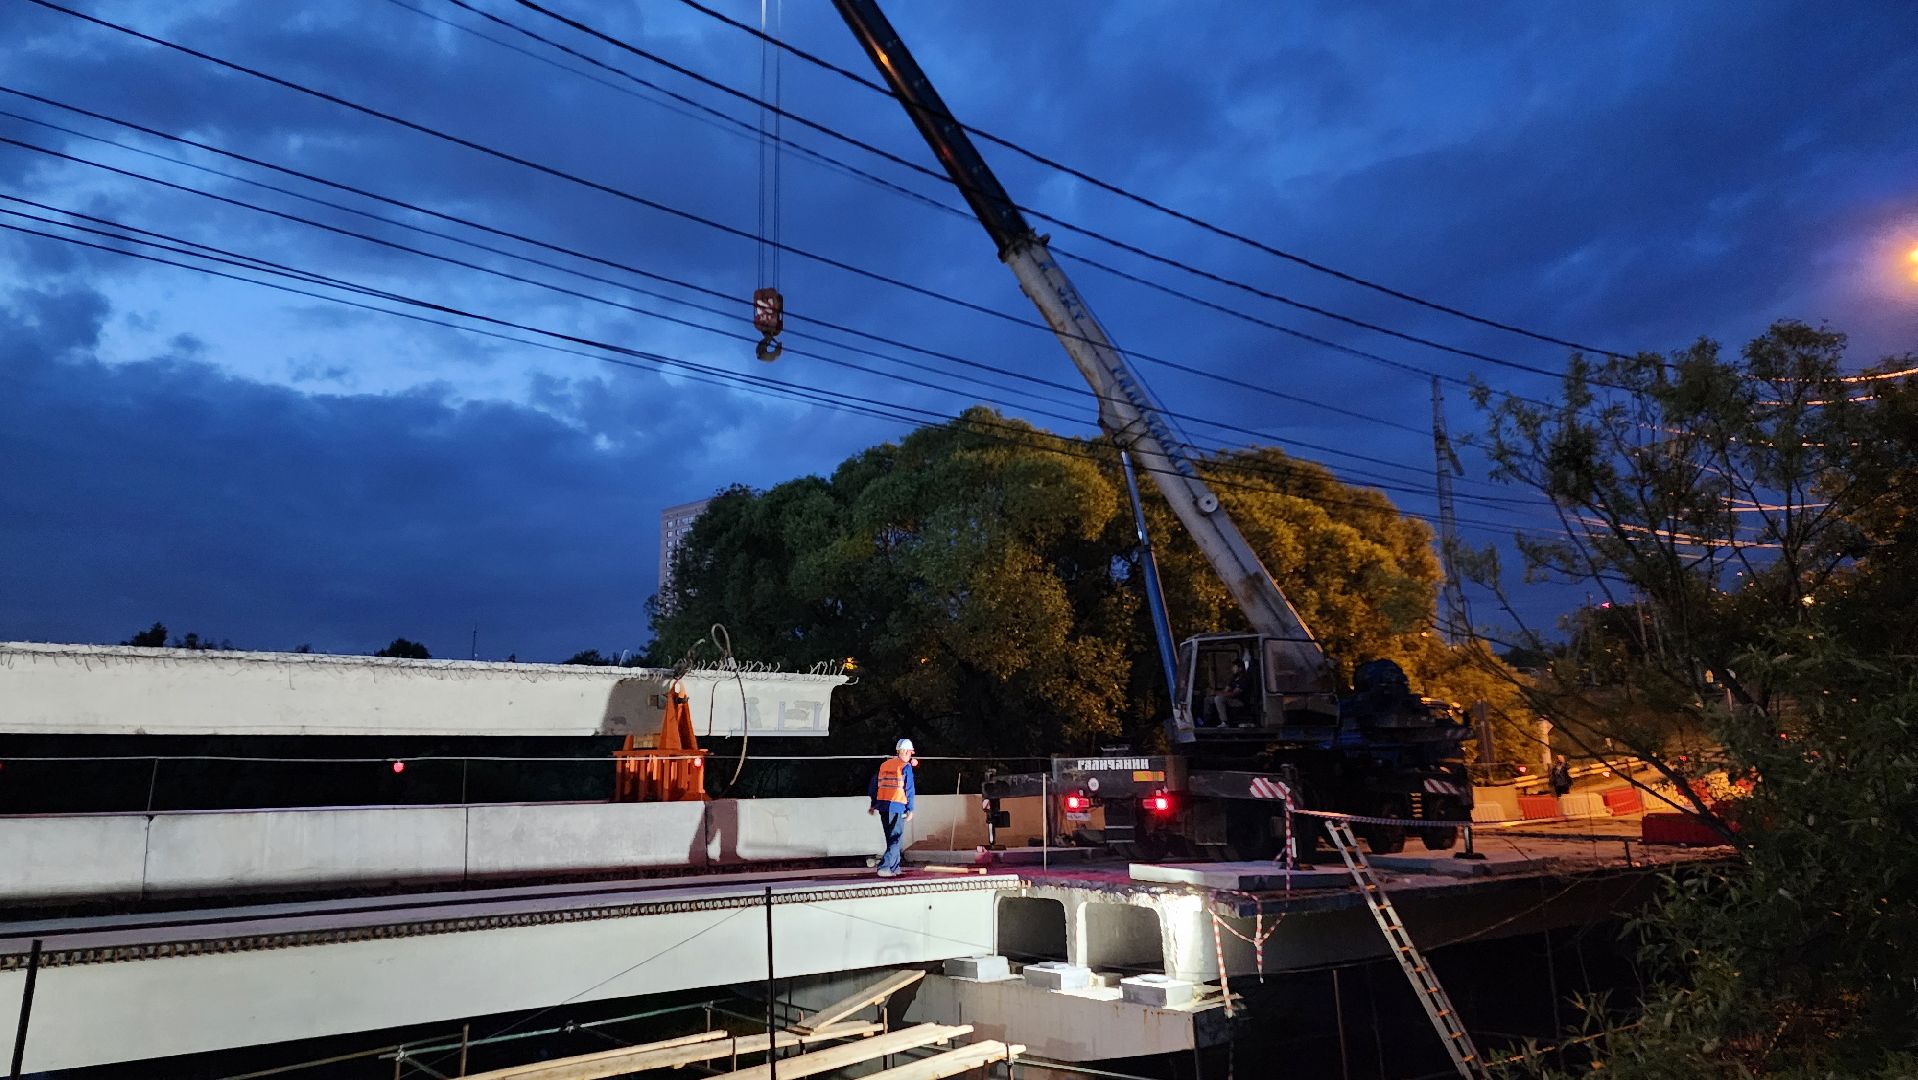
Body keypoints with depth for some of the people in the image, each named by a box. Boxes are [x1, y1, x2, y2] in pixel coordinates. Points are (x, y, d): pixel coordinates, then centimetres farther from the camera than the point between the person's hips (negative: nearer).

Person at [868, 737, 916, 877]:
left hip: (882, 805, 6)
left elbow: (875, 784, 14)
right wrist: (910, 809, -3)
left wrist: (873, 804, 21)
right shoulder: (906, 767, -5)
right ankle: (884, 867, -15)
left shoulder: (884, 765, 12)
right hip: (897, 806, -6)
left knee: (891, 838, 18)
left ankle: (894, 868, 22)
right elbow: (909, 789, -7)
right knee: (896, 839, -2)